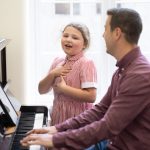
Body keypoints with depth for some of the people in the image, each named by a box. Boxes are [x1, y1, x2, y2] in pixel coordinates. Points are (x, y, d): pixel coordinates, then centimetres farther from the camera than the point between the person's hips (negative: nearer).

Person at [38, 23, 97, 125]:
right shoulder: (57, 62, 7)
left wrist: (63, 88, -17)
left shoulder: (86, 63, -14)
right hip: (57, 117, 6)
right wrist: (52, 74, -8)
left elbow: (91, 96, -23)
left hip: (78, 121, -6)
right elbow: (42, 90, 9)